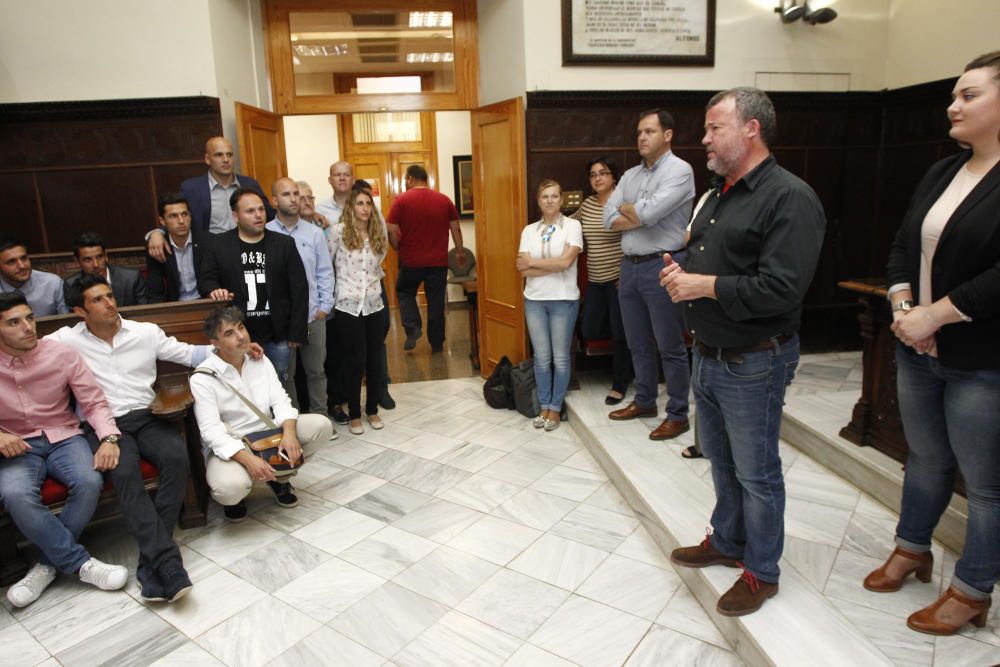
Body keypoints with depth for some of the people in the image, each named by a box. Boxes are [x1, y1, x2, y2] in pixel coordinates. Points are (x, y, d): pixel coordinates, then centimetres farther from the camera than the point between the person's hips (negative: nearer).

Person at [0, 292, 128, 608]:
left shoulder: (62, 354, -6)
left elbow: (94, 402, -4)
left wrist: (109, 438, -21)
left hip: (63, 437, 0)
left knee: (90, 482, -29)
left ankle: (50, 562, -7)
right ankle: (80, 563, -17)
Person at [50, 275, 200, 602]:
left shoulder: (146, 332, 9)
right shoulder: (67, 340, 5)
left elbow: (188, 353, 11)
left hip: (146, 416, 2)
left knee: (176, 457, -28)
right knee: (125, 474, -32)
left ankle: (151, 561, -22)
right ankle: (168, 563, -33)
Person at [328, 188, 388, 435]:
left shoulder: (378, 233, 7)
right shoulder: (339, 231, -7)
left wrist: (373, 279, 12)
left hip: (374, 304, 4)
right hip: (348, 306, -4)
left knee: (374, 358, 8)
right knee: (356, 360, 1)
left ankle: (372, 410, 24)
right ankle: (354, 414, 16)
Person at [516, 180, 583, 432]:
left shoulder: (572, 226, -2)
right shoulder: (529, 230, 7)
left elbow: (566, 261, -16)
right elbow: (524, 270, -3)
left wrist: (533, 262, -7)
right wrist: (555, 266, -12)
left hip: (563, 300, -3)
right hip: (534, 300, 3)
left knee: (560, 357, 4)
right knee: (541, 356, 8)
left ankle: (555, 408, 17)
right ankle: (544, 406, 21)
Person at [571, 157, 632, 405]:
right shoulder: (587, 204, 9)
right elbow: (571, 221, 31)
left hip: (618, 279, -6)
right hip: (595, 280, 6)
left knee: (620, 334, 3)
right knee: (589, 332, 6)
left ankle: (619, 385, 19)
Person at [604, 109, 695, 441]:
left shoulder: (680, 170, -8)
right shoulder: (630, 175, 14)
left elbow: (648, 212, -21)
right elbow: (609, 219, 3)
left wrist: (626, 208, -1)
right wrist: (642, 216, -10)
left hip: (662, 267, -7)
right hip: (629, 266, 7)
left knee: (670, 347, 2)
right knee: (638, 343, 16)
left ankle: (678, 414, 14)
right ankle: (644, 401, 32)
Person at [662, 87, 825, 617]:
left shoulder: (790, 198, -17)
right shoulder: (718, 194, 13)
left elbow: (781, 290, -27)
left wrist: (706, 286, -19)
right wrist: (680, 275, 0)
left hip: (752, 365, -8)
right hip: (708, 355, 9)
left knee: (756, 473, 7)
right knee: (721, 460, 21)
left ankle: (762, 572, 26)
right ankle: (726, 542, 40)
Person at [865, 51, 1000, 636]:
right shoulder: (942, 173, 10)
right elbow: (903, 246, 10)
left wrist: (934, 315, -19)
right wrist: (902, 309, -5)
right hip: (918, 352, 7)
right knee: (926, 460, 21)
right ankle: (913, 548, 40)